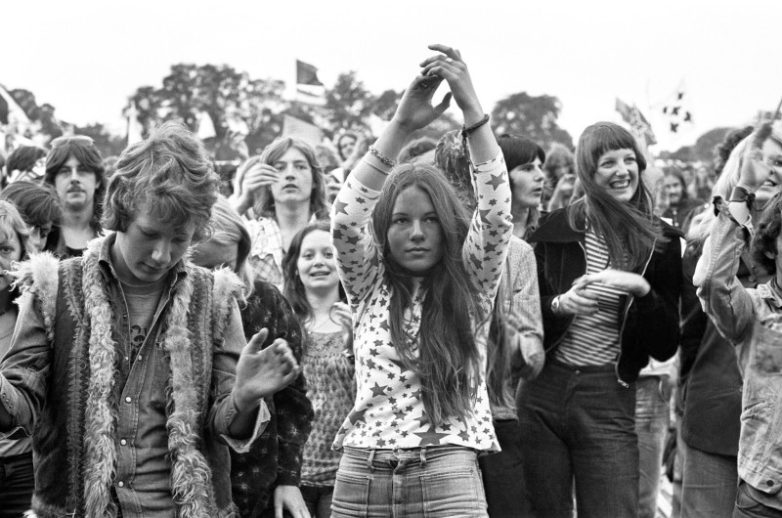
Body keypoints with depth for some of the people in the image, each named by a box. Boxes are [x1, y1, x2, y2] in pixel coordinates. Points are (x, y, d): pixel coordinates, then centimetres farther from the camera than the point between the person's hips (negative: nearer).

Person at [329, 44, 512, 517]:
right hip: (360, 476, 2)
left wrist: (471, 106, -18)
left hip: (446, 477, -1)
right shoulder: (370, 286, 8)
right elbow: (345, 220, -9)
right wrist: (401, 126, -18)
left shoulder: (470, 285, 6)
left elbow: (496, 214, -10)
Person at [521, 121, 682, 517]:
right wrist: (560, 306, -15)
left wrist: (642, 291, -15)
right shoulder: (555, 229, 2)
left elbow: (666, 348, 1)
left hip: (608, 400, -1)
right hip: (542, 392, 1)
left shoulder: (660, 243, 3)